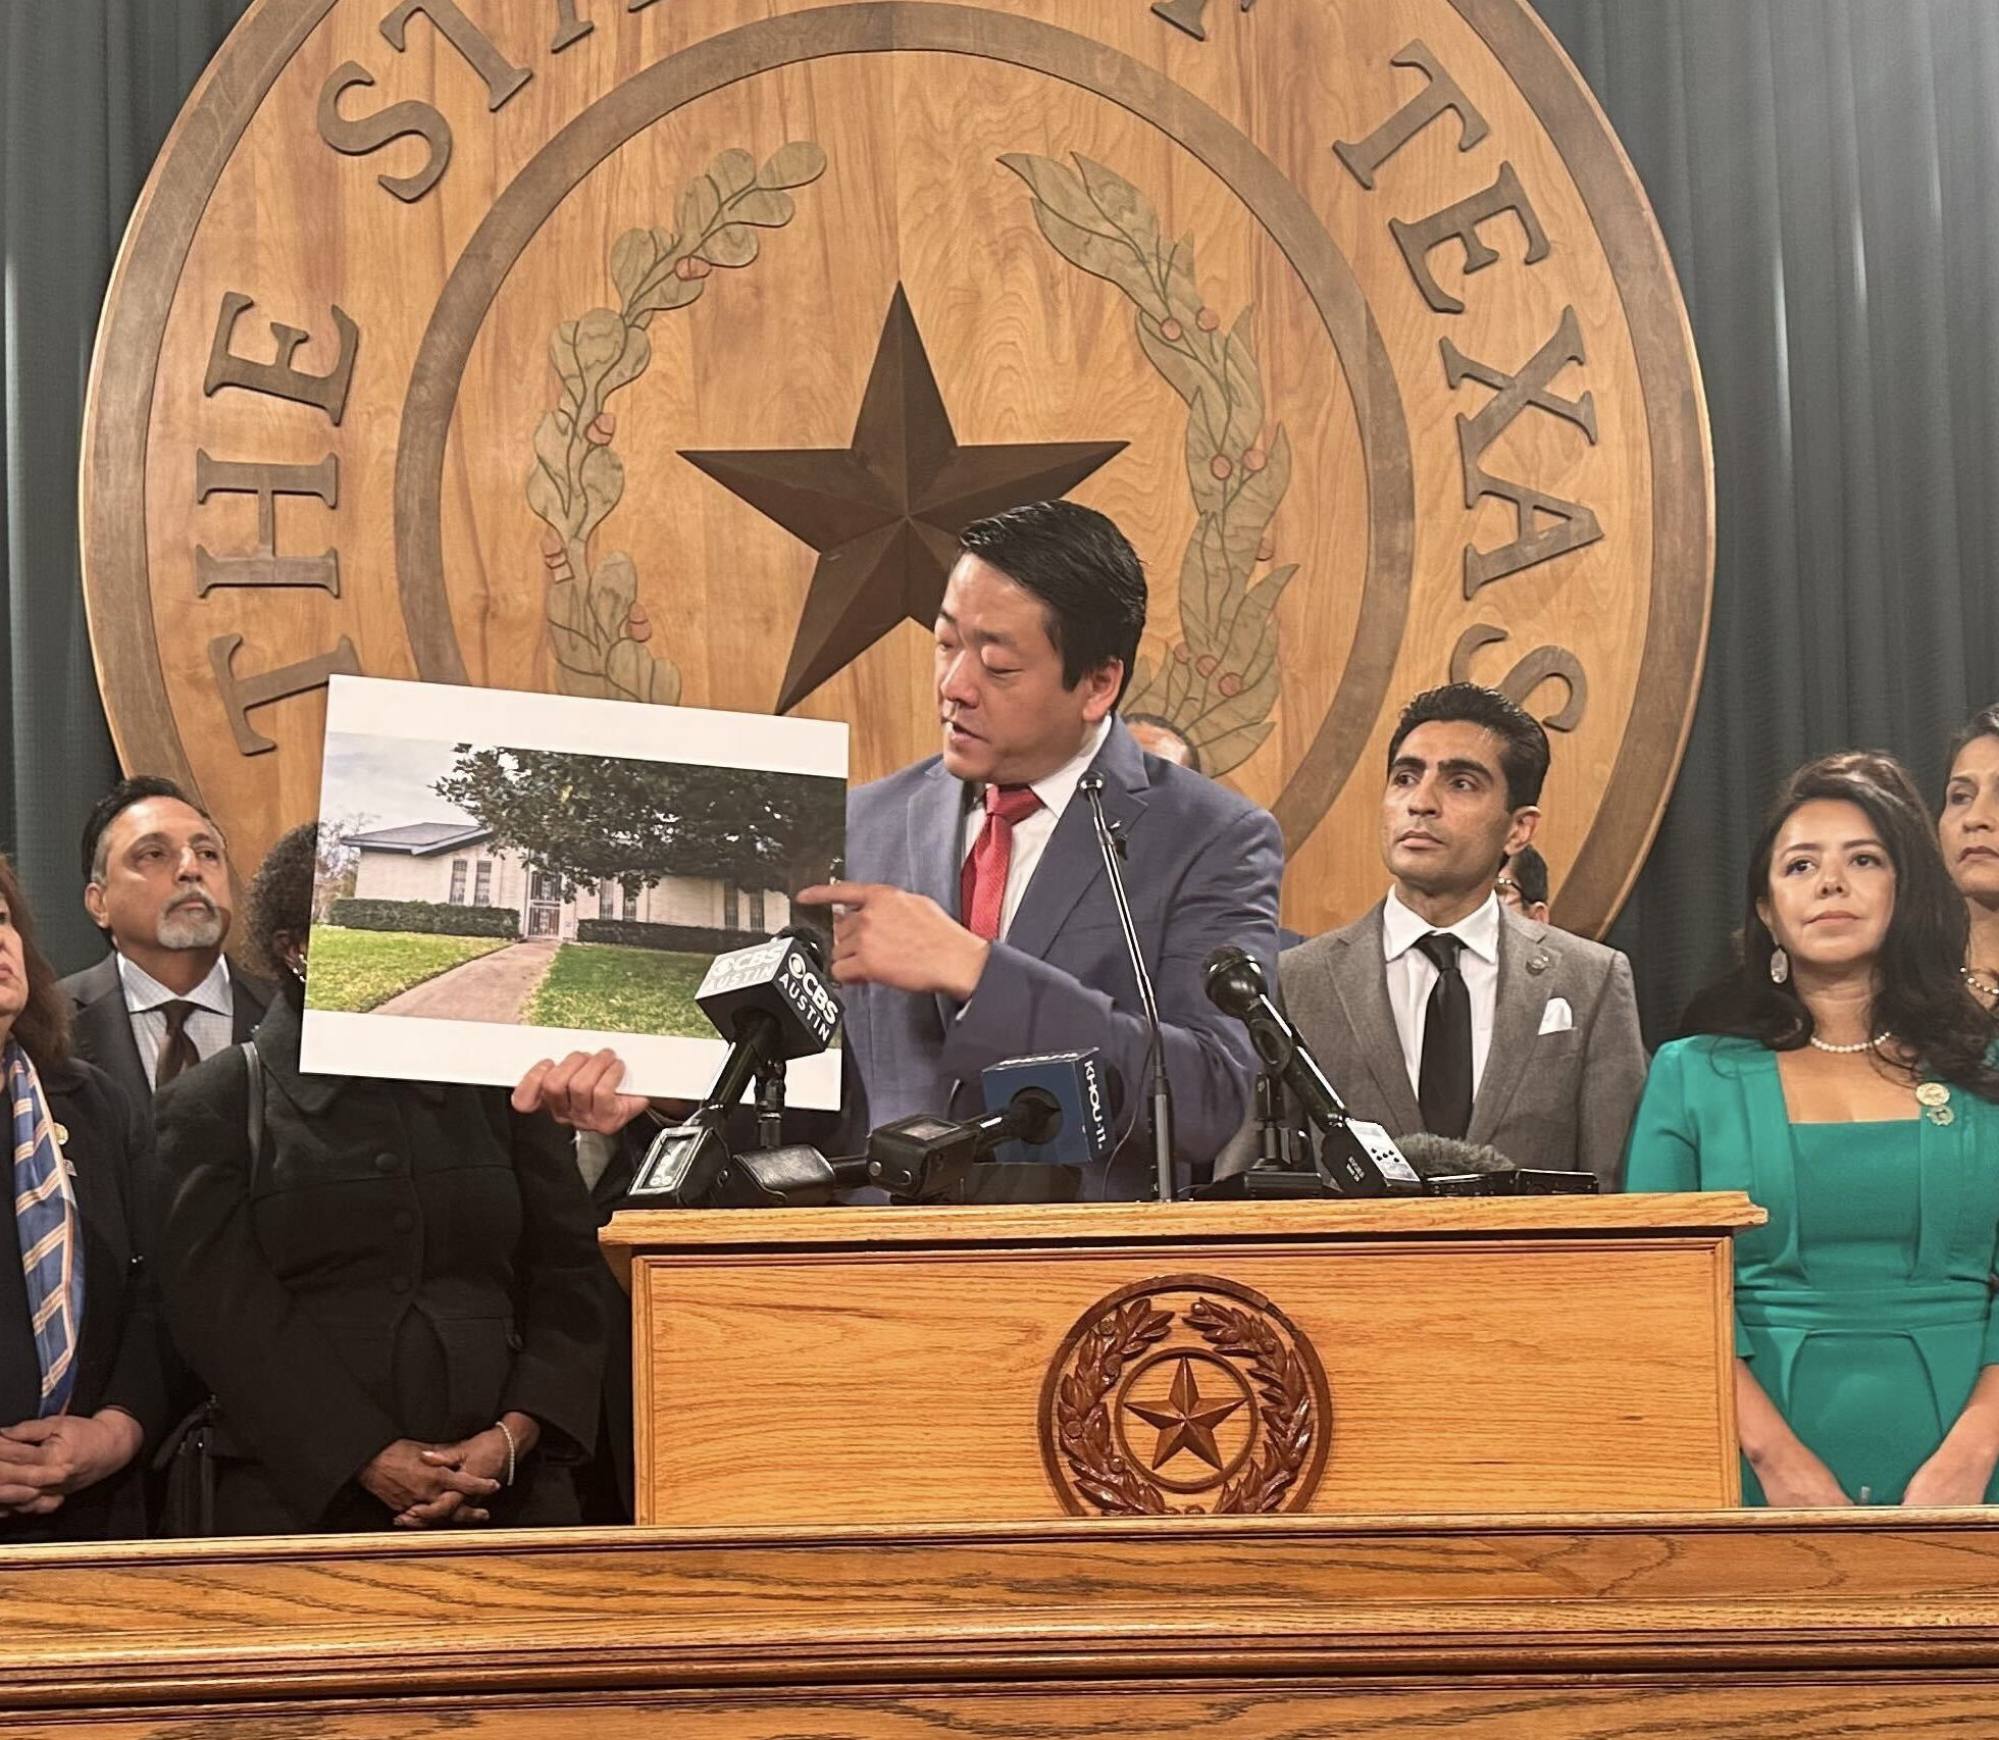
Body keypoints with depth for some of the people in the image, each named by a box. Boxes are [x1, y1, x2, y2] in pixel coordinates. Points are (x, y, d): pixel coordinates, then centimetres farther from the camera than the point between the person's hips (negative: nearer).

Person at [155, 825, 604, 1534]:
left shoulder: (498, 1082, 11)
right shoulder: (215, 1104, 4)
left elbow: (567, 1275, 6)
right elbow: (223, 1308, -5)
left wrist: (512, 1438, -9)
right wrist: (370, 1458, -13)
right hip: (299, 1497, -2)